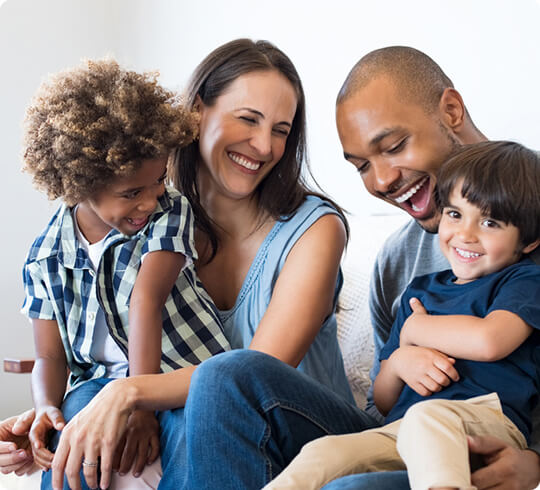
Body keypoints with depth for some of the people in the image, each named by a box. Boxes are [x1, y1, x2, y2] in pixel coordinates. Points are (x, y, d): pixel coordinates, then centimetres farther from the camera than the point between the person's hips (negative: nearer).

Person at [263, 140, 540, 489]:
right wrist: (399, 361, 0)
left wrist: (414, 329, 6)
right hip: (398, 431, 5)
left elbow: (488, 341, -15)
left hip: (488, 424, -5)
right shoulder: (420, 290, 26)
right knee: (322, 454, -23)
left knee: (425, 416, -39)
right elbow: (383, 403, 27)